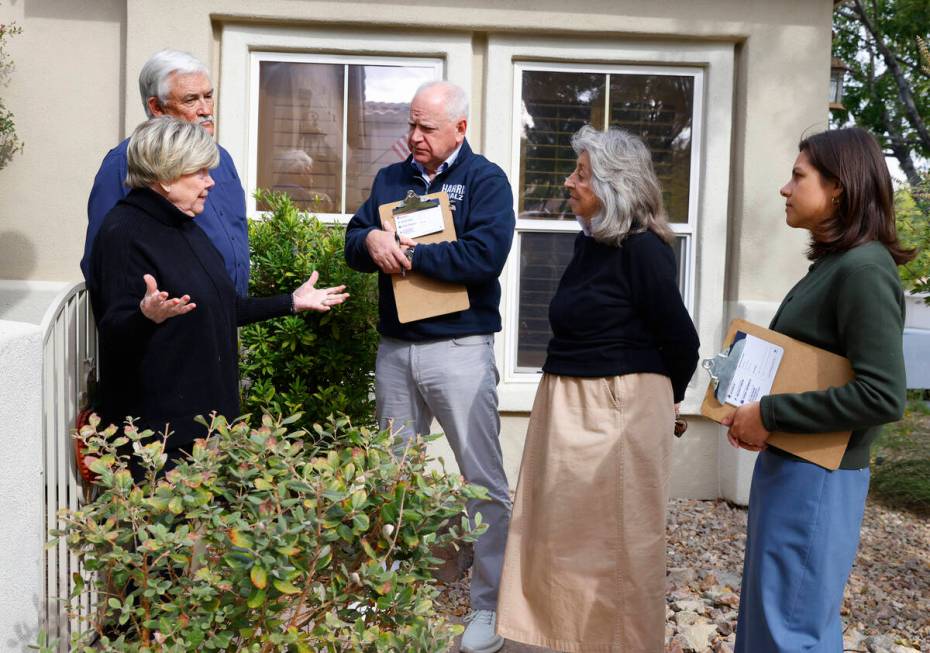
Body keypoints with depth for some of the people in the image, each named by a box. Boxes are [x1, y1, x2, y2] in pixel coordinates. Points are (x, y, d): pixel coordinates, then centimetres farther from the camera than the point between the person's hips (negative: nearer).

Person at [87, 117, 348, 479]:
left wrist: (292, 302, 19)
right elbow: (114, 331, -20)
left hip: (206, 412, 9)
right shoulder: (124, 232, -14)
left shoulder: (184, 227, 15)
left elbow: (219, 309, 21)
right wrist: (149, 316, -42)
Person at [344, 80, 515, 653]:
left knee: (484, 480, 0)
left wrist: (407, 254, -14)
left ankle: (491, 604, 13)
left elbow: (484, 256, -19)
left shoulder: (485, 180, -4)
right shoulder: (391, 179, 13)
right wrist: (372, 240, -14)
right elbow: (353, 244, 9)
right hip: (394, 347, 6)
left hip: (459, 348, -5)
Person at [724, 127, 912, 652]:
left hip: (816, 476, -9)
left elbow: (883, 397, -25)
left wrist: (770, 416, -20)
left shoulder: (864, 269, -18)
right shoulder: (833, 262, 10)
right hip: (790, 465, 9)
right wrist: (756, 413, 4)